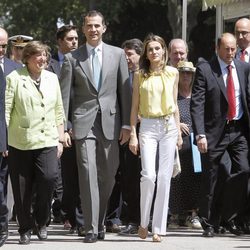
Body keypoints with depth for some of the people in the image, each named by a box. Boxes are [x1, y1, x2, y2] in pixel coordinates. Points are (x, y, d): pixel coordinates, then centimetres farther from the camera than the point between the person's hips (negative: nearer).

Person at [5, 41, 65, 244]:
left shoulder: (52, 78, 13)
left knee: (49, 177, -17)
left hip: (47, 141, 2)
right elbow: (6, 110, -3)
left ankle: (41, 221, 5)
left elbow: (59, 111, 17)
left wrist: (60, 139, 13)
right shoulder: (14, 78, -1)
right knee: (22, 188, 1)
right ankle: (26, 229, 16)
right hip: (20, 143, -2)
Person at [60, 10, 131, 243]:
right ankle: (91, 228, -7)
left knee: (108, 176, 5)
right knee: (88, 174, -8)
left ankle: (100, 221, 22)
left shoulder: (117, 54, 8)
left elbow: (125, 91, 7)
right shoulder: (72, 58, 5)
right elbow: (64, 94, 4)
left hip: (110, 121, 2)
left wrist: (126, 124, 2)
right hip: (84, 122, -2)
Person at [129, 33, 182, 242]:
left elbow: (175, 104, 13)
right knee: (148, 175, -15)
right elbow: (135, 107, 6)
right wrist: (133, 134, 0)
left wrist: (179, 132, 9)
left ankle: (159, 228, 4)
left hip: (169, 126, 2)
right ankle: (144, 222, 3)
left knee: (165, 178, -1)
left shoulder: (172, 73, 9)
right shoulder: (140, 76, 4)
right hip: (147, 126, -2)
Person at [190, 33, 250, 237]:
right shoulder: (205, 70, -4)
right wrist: (200, 134, -18)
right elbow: (196, 104, -9)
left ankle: (229, 215, 7)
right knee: (211, 180, 2)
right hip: (215, 131, -3)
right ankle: (209, 224, 15)